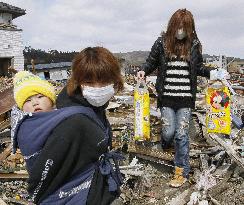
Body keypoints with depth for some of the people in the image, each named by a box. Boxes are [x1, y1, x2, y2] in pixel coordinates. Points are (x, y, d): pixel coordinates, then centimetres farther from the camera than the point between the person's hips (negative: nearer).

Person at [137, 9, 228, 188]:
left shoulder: (194, 44, 3)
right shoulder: (162, 42, 0)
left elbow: (198, 68, 13)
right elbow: (151, 62, 10)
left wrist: (212, 73, -2)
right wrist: (143, 71, -10)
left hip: (186, 97, 0)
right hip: (166, 97, 0)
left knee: (182, 135, 1)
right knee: (168, 132, 0)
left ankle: (182, 172, 16)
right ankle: (165, 145, 39)